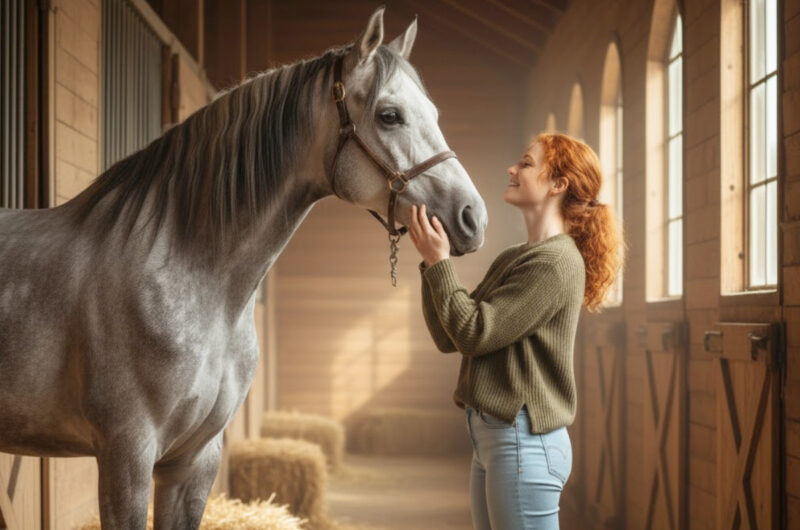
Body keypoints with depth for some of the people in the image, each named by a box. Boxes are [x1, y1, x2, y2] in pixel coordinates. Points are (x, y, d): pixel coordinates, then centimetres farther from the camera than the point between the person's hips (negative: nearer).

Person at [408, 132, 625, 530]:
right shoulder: (511, 259, 13)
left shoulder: (556, 262, -14)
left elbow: (473, 333, -17)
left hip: (524, 440, -9)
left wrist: (439, 261, -9)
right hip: (489, 437, 9)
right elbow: (448, 337, 10)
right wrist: (430, 259, 3)